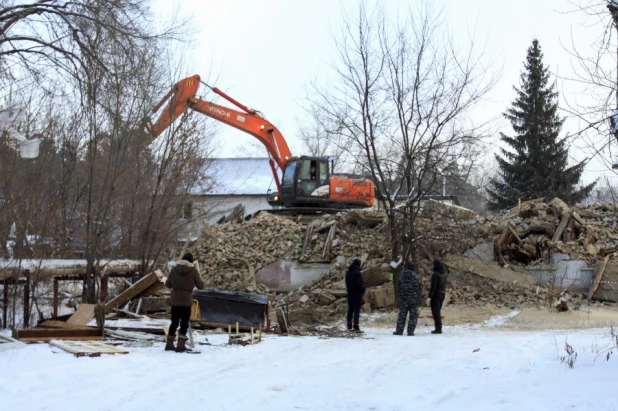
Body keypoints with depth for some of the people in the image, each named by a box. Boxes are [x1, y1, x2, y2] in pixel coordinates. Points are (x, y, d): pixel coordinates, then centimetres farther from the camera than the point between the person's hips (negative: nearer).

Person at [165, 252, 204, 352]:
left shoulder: (174, 269, 2)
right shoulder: (193, 270, -6)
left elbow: (168, 284, 7)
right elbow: (200, 286, 0)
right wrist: (200, 280, 20)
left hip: (175, 300, 3)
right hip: (186, 300, -3)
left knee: (174, 322, 14)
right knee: (184, 323, 4)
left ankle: (169, 344, 17)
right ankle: (180, 345, 0)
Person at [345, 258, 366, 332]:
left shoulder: (348, 273, 8)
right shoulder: (357, 273, -18)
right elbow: (360, 284, -18)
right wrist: (363, 291, -4)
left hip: (350, 294, 8)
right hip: (357, 294, -8)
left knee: (350, 310, 15)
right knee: (357, 310, -6)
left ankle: (349, 326, 19)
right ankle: (356, 327, -9)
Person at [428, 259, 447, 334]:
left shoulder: (435, 274, -17)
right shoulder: (444, 274, 7)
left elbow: (433, 286, -19)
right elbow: (444, 285, 11)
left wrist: (429, 297, -17)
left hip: (436, 294, -8)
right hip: (443, 294, 8)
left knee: (435, 312, -2)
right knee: (438, 311, 17)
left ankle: (438, 328, -4)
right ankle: (439, 328, 20)